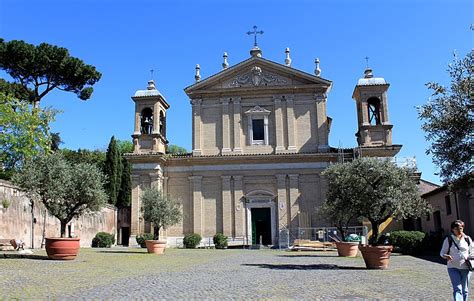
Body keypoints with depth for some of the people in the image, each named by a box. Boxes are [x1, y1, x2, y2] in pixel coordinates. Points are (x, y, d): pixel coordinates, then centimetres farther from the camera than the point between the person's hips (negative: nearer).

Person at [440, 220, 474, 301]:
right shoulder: (448, 239, -2)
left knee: (465, 290, 11)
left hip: (465, 267, 3)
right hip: (453, 267, -3)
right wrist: (445, 256, -21)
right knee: (457, 289, -12)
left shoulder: (467, 239, 4)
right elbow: (442, 252, 2)